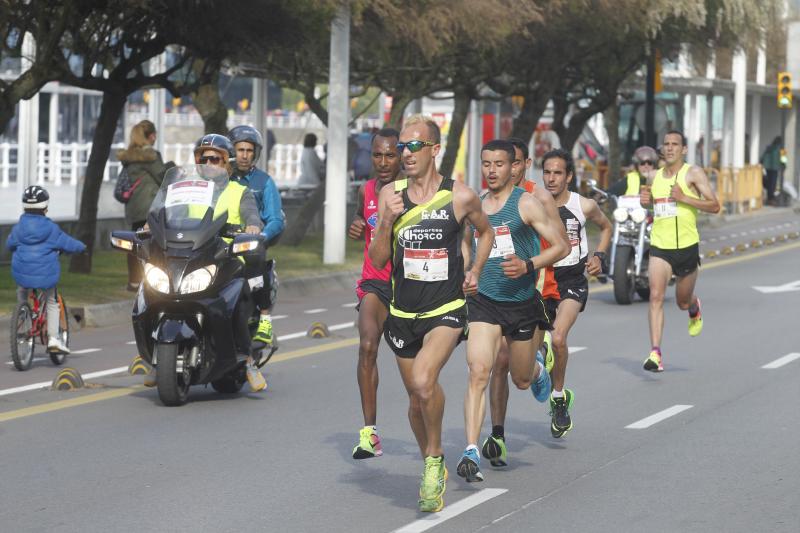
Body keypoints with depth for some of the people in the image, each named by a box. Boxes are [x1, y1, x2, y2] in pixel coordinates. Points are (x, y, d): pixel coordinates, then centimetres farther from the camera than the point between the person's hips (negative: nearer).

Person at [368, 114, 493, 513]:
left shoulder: (461, 197, -5)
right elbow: (377, 261, 1)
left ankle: (434, 460, -5)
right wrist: (387, 220, -15)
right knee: (417, 399, 12)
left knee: (424, 382, -27)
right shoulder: (391, 194, 1)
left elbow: (485, 232, 17)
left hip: (446, 311, -4)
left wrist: (474, 272, 4)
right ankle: (433, 470, 35)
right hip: (403, 313, 4)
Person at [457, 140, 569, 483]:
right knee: (478, 373, -18)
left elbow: (560, 246, -8)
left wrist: (528, 265, -23)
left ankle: (537, 367, 54)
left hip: (521, 303, -1)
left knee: (522, 381, 15)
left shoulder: (526, 204, -7)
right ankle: (471, 452, -22)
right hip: (483, 300, 2)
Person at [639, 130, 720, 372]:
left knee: (683, 302, 14)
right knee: (656, 296, -17)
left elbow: (715, 206, -11)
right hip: (659, 246, 2)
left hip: (687, 246, -2)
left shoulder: (693, 173, -5)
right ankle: (655, 354, -22)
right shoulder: (656, 176, 11)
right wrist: (646, 200, 6)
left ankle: (695, 309, 53)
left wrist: (684, 198, -21)